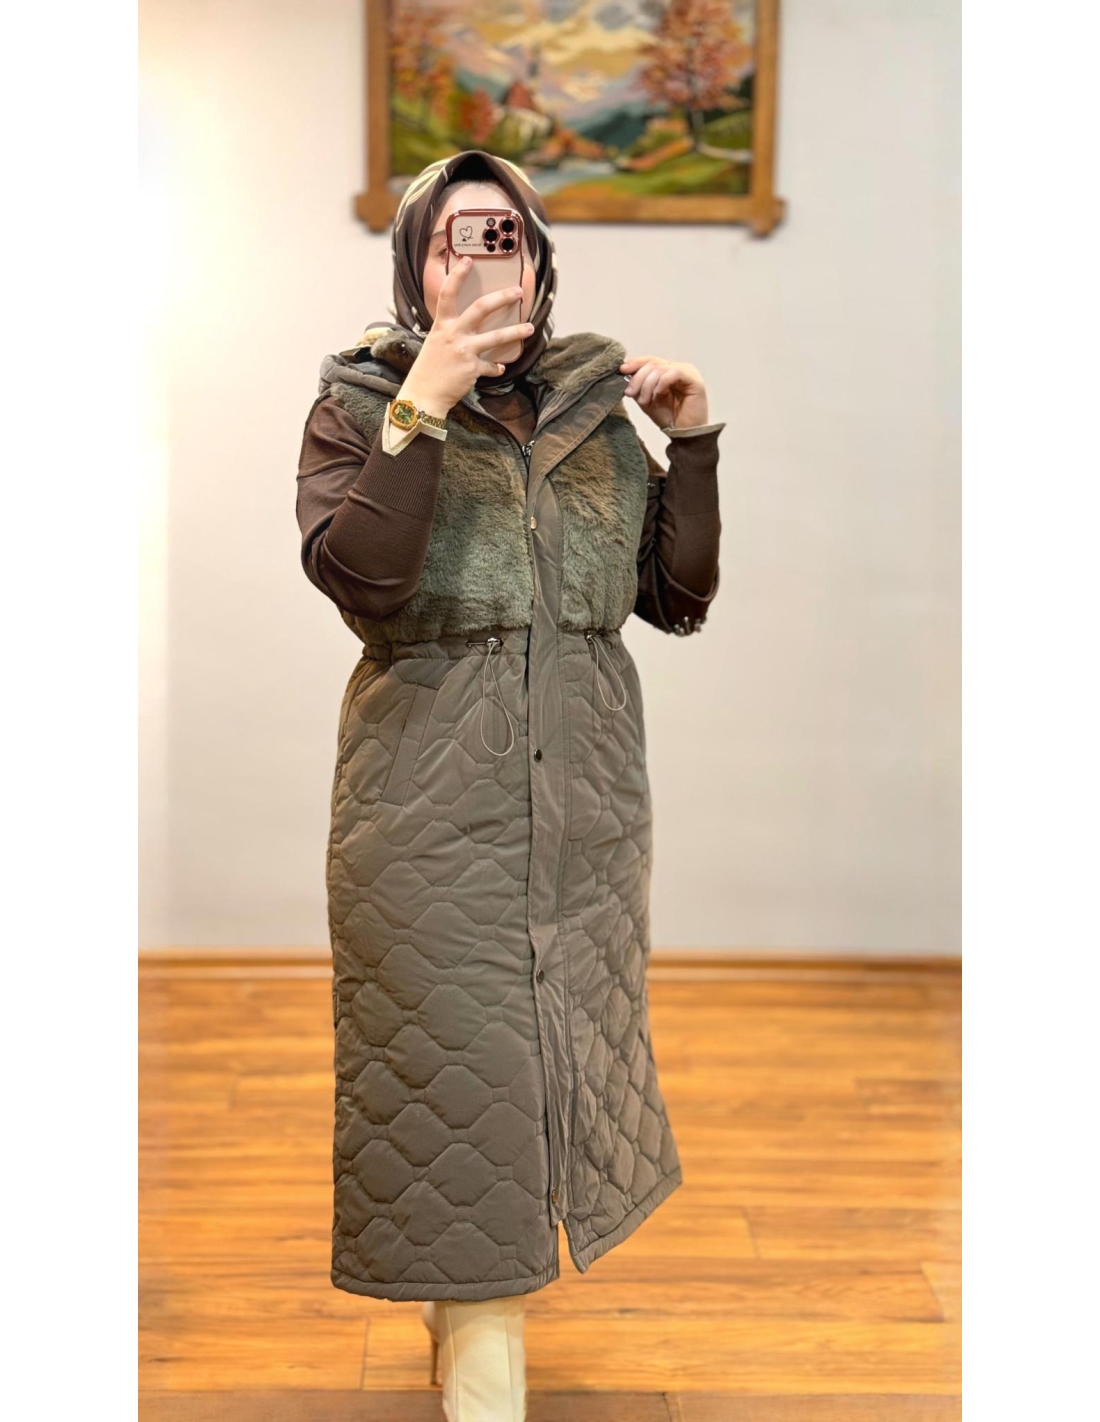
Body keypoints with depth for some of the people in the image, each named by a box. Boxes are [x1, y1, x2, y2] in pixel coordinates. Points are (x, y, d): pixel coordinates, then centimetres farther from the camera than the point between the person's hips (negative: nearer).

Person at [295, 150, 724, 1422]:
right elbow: (359, 581, -19)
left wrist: (693, 445, -3)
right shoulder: (360, 405, -1)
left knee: (560, 1049, 15)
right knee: (455, 1068, 0)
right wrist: (420, 410, -24)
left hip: (588, 795, 5)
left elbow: (678, 601, 7)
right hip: (431, 803, -4)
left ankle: (467, 1299, 39)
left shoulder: (597, 407, 8)